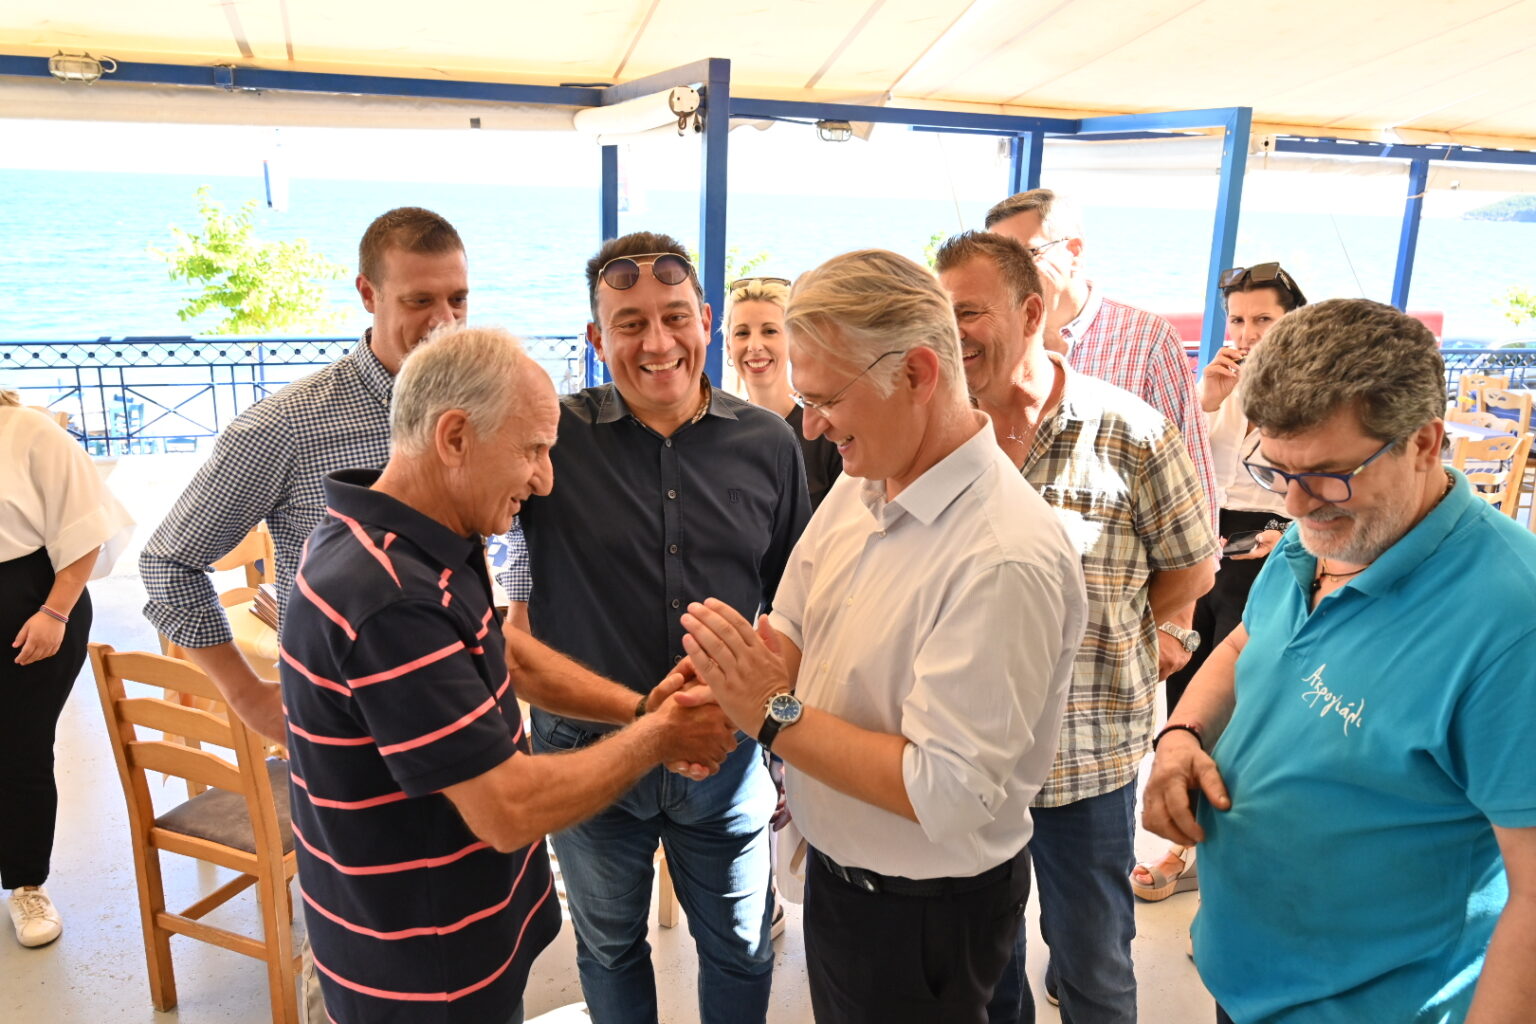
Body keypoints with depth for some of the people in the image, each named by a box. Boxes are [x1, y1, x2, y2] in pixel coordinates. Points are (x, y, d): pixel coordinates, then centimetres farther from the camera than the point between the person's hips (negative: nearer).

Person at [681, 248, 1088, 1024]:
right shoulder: (858, 487, -4)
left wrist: (774, 715, -27)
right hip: (836, 871, 7)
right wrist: (730, 682, -16)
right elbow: (792, 635, 5)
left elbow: (949, 792, -30)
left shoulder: (1004, 558, -30)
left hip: (925, 917, -7)